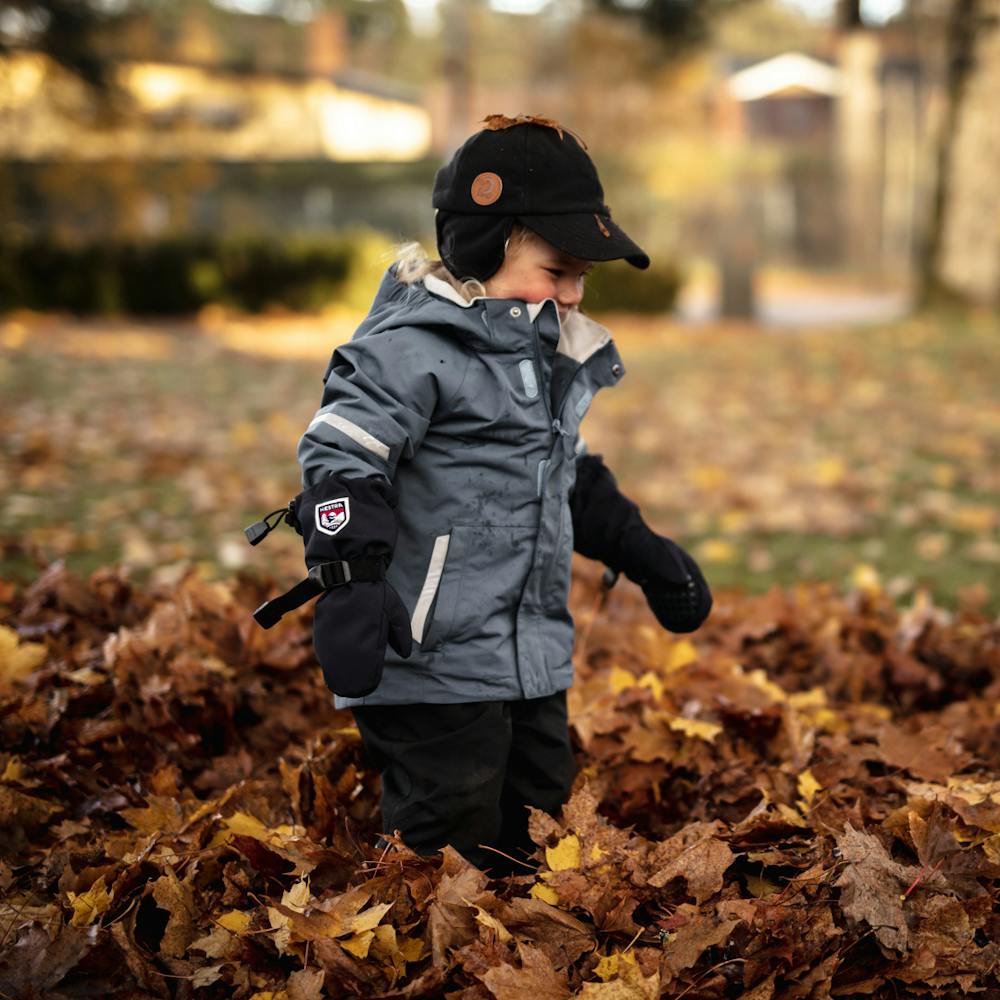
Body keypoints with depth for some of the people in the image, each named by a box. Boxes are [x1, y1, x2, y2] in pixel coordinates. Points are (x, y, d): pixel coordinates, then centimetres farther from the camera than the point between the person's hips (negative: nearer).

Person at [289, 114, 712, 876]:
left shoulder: (562, 358, 13)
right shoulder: (415, 347, -14)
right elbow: (341, 459, -21)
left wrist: (642, 551, 24)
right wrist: (350, 580, -32)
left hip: (536, 667, 9)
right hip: (433, 664, -9)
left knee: (534, 852, 18)